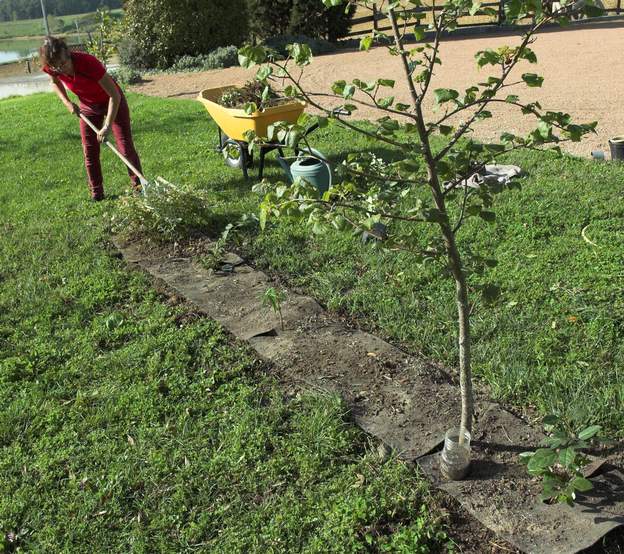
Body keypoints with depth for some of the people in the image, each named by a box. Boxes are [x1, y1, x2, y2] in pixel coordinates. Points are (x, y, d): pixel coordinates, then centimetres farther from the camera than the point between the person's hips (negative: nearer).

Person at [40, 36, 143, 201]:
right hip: (88, 105, 5)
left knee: (126, 147, -3)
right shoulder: (50, 68, -23)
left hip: (113, 101, -4)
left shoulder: (88, 63, -37)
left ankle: (139, 186, 11)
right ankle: (96, 193, 16)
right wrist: (67, 102, -11)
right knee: (90, 152, 5)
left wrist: (107, 127, -36)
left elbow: (115, 95, -32)